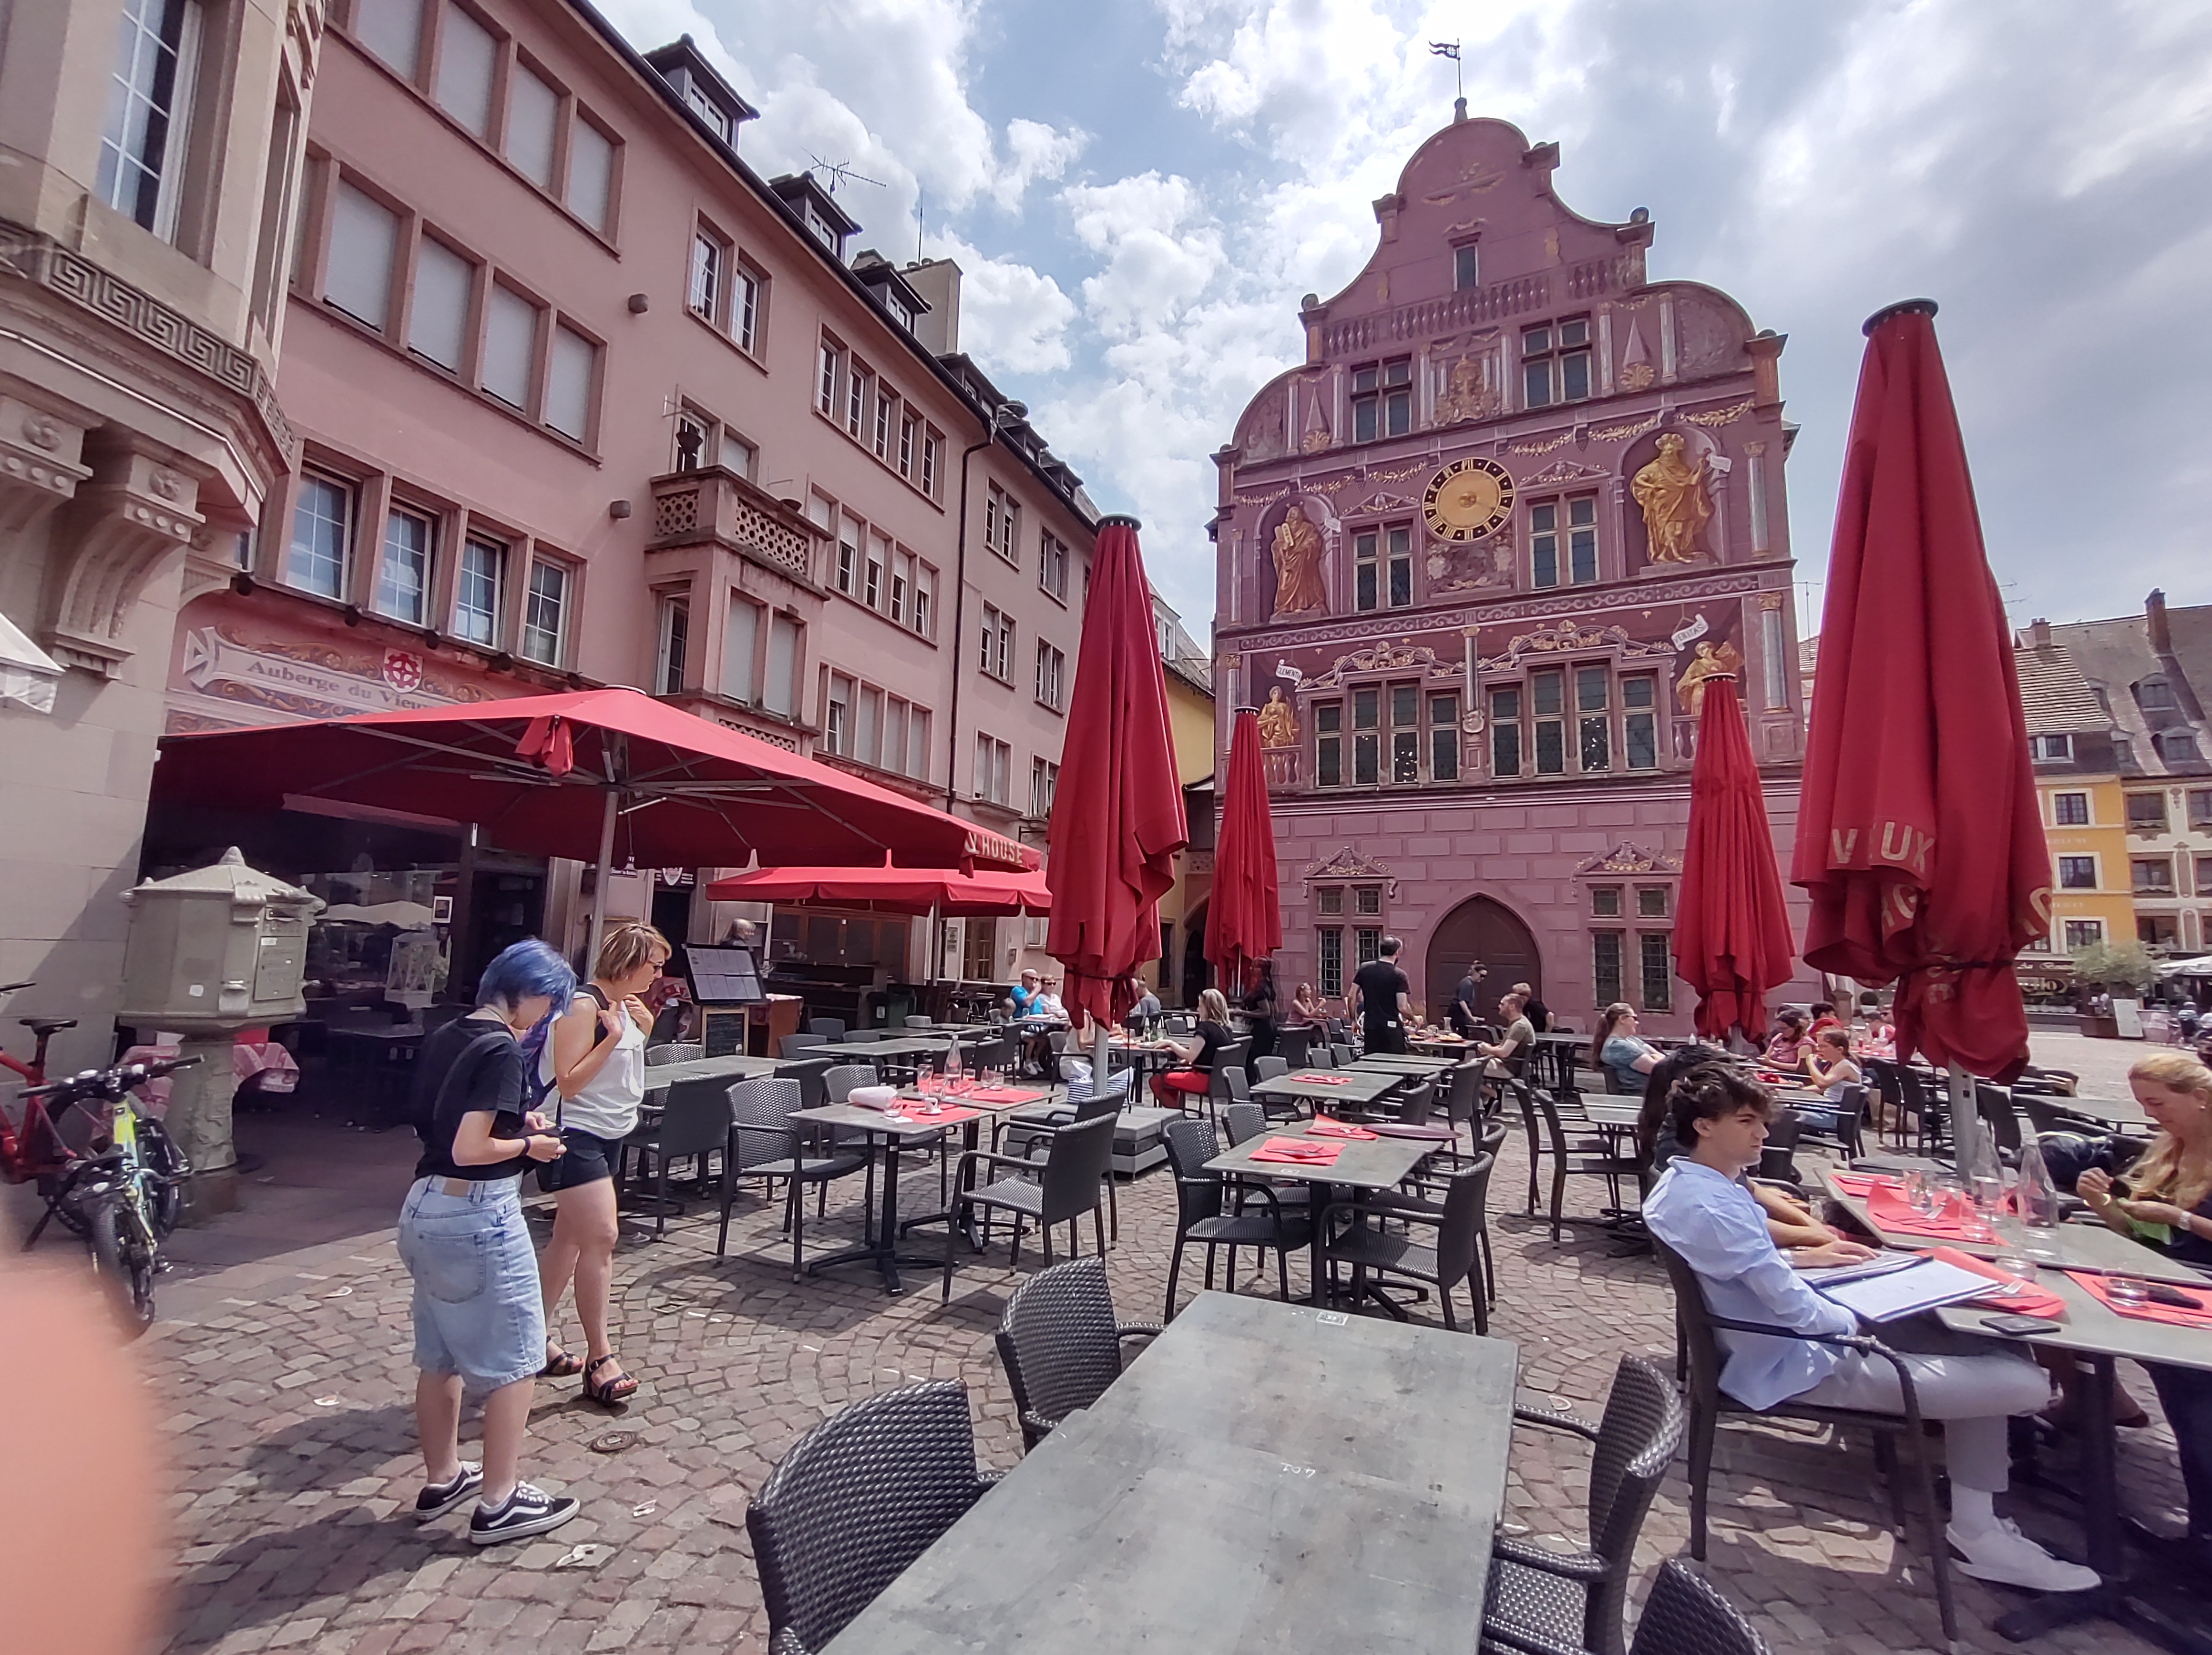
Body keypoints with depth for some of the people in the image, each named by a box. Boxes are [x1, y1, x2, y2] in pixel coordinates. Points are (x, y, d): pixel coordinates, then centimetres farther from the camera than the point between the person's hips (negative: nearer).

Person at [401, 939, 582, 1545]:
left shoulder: (445, 1038, 6)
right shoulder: (501, 1050, -20)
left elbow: (437, 1123, 16)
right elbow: (470, 1151, -24)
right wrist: (528, 1145, -8)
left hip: (425, 1207, 9)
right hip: (478, 1217, -9)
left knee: (440, 1355, 22)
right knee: (514, 1360, 5)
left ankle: (442, 1479, 37)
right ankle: (498, 1504, 14)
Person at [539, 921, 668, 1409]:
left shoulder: (624, 1006, 9)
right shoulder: (584, 1006, -18)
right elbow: (568, 1082, -20)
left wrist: (643, 1031, 2)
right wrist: (613, 1036, -24)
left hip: (609, 1135, 9)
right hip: (577, 1136, -9)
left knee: (570, 1239, 15)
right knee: (601, 1236, -11)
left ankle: (539, 1337, 27)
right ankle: (598, 1356, -3)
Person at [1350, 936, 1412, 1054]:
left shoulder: (1364, 969, 1)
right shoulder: (1399, 975, -10)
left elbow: (1352, 997, 2)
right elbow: (1402, 1007, -14)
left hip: (1370, 1027, 4)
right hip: (1391, 1028, -4)